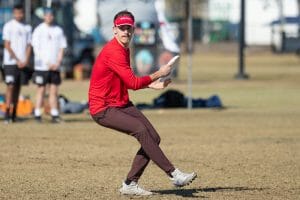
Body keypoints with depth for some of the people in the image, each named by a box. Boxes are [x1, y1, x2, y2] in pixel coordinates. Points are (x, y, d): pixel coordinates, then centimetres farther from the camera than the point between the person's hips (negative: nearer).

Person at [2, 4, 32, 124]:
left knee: (17, 88, 5)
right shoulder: (8, 26, -2)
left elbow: (28, 45, 12)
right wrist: (17, 60, -10)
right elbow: (7, 45, -6)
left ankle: (13, 114, 10)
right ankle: (7, 115, -14)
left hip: (23, 63, 5)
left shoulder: (27, 28, 12)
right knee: (10, 87, -11)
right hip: (11, 62, -4)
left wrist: (26, 60, -2)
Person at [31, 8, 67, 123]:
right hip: (42, 66, -3)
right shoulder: (38, 30, 0)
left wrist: (58, 62, -4)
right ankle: (37, 115, 0)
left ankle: (54, 115, 1)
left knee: (54, 91, 2)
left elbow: (62, 48, 11)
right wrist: (48, 63, -12)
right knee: (41, 91, -2)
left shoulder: (58, 30, 11)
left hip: (55, 66, 3)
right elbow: (37, 50, -5)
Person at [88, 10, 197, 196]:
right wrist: (158, 74, -15)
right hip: (103, 109, -10)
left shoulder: (124, 49, 11)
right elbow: (133, 83, -24)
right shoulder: (113, 52, -20)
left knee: (154, 138, 0)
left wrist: (150, 84, 10)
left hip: (122, 104, 10)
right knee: (140, 129, -27)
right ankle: (174, 174, -30)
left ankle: (130, 184, 8)